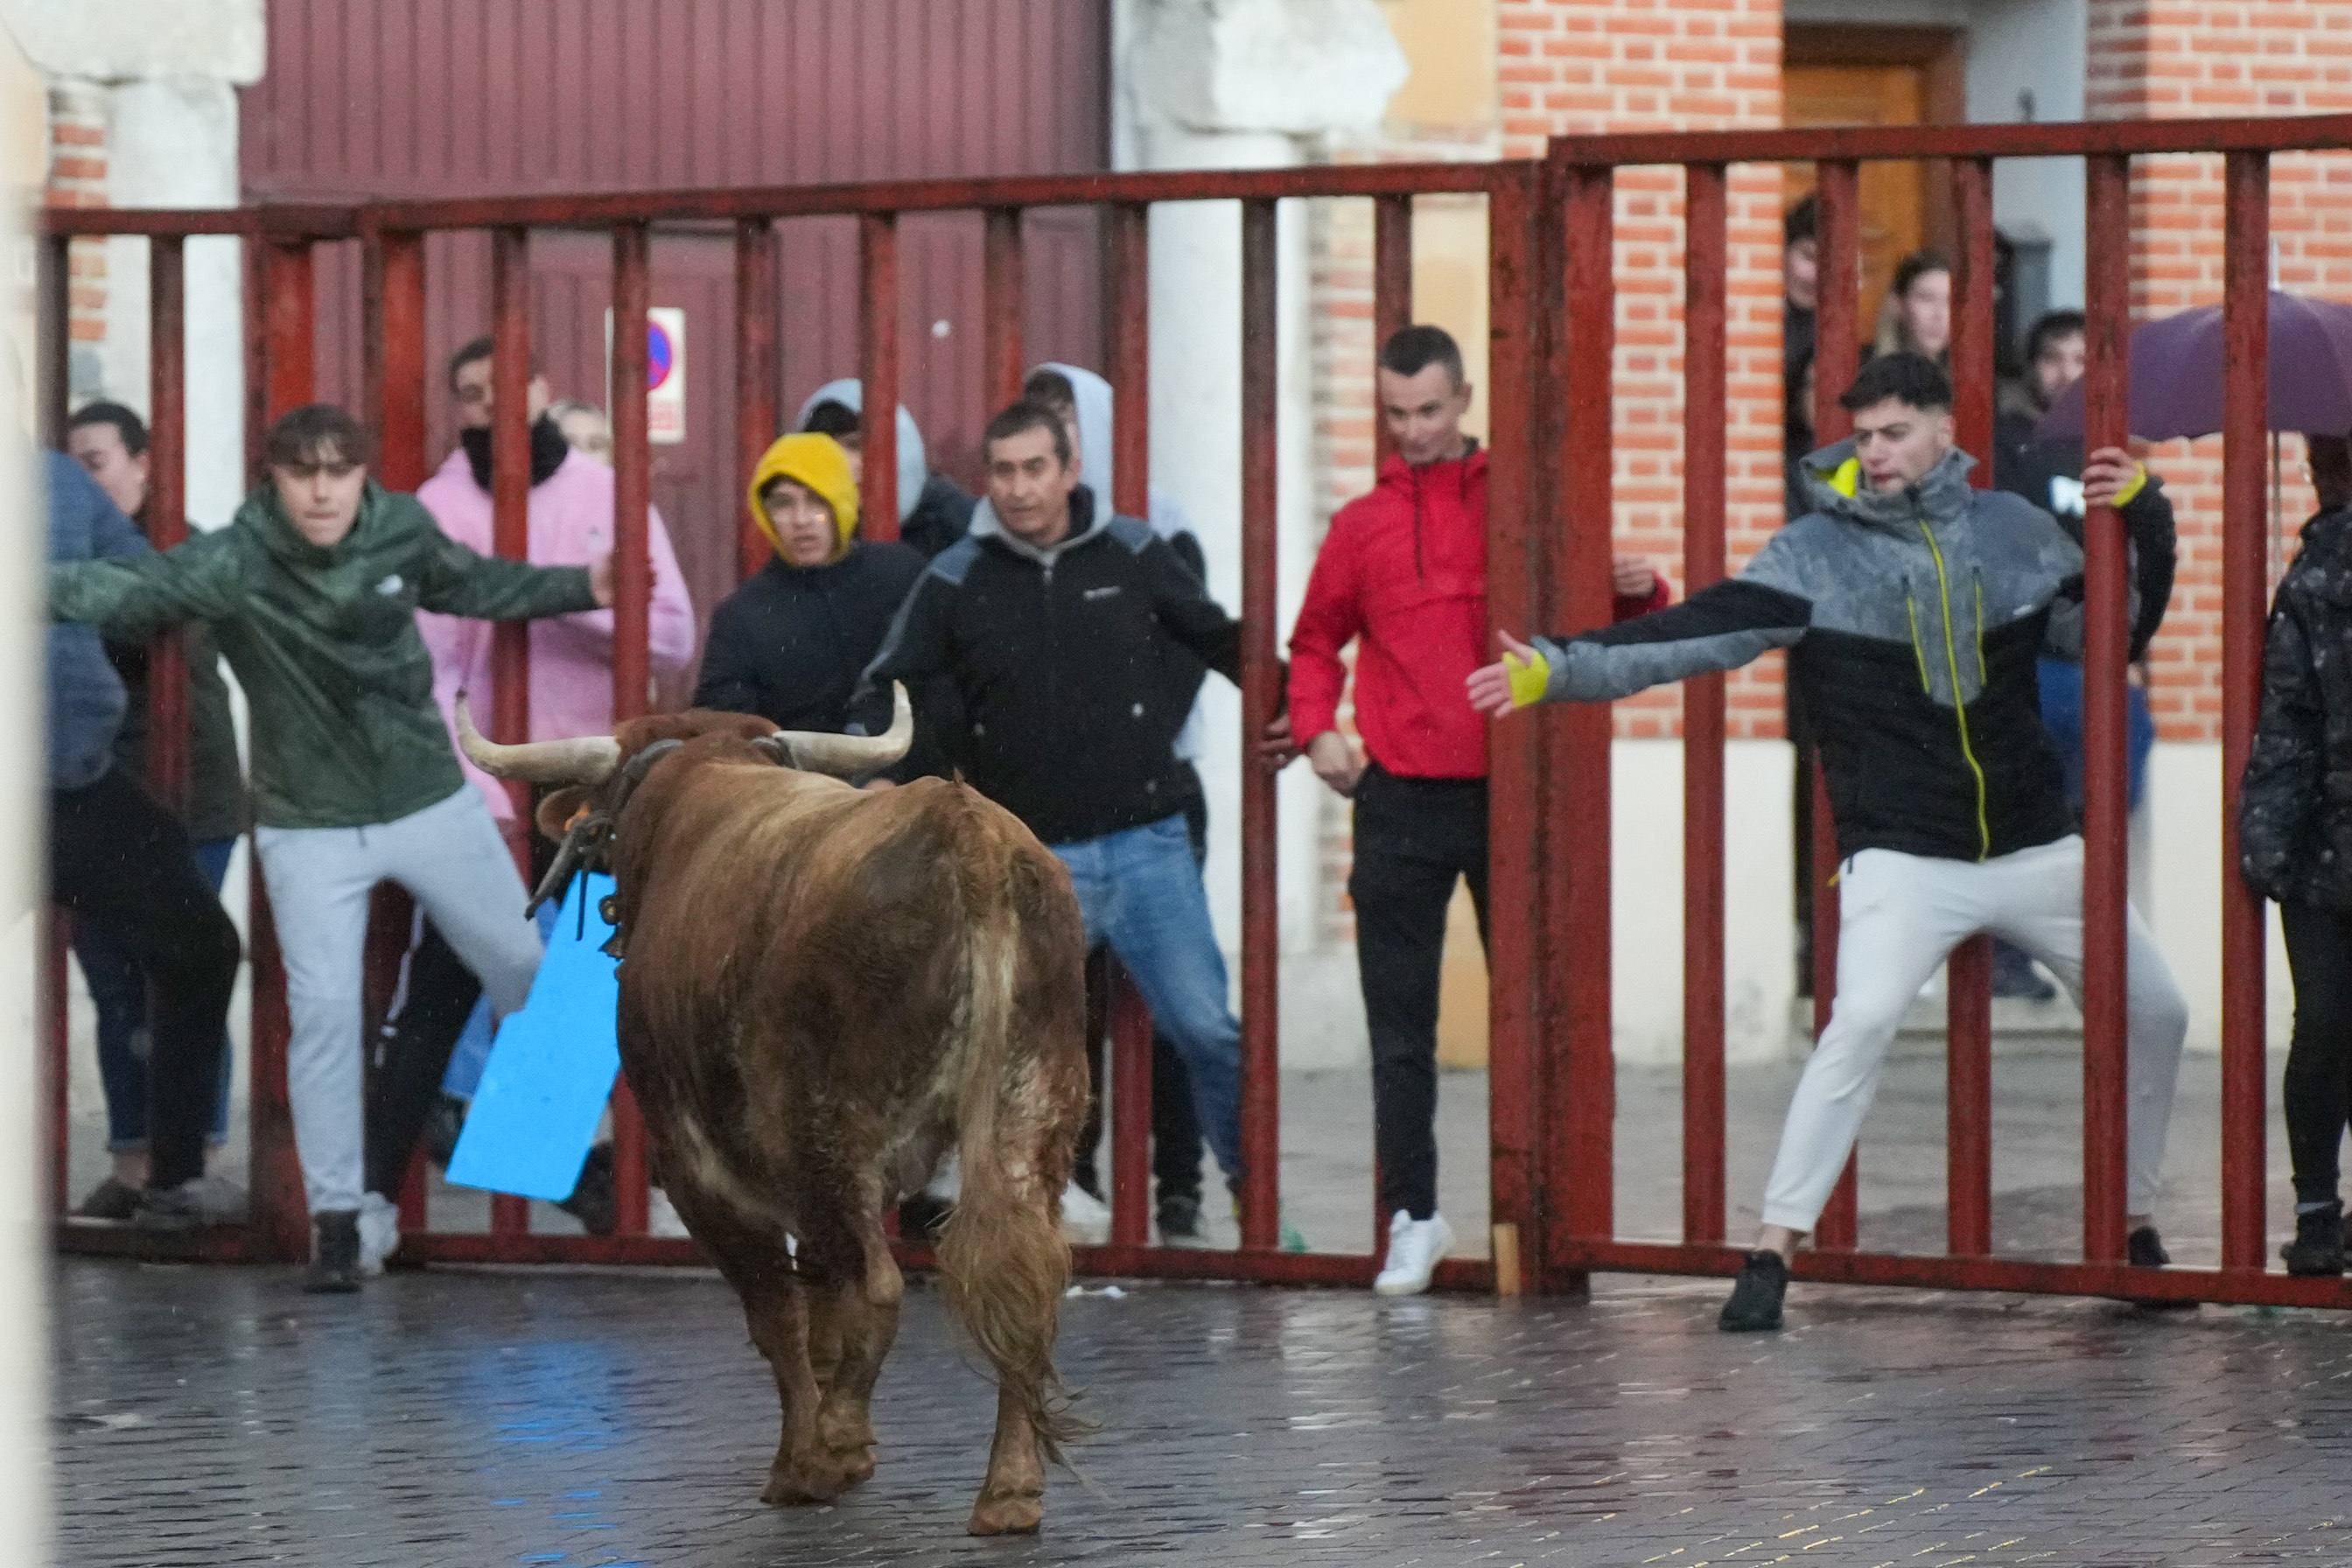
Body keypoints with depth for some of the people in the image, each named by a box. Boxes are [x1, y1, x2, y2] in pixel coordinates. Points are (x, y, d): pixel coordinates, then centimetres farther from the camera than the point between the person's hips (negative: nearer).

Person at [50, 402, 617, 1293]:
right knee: (323, 1010, -11)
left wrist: (580, 588, 11)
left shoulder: (403, 530, -8)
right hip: (310, 829, -3)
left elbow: (468, 584, 13)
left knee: (525, 967, 13)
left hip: (431, 802, 3)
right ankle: (334, 1220, 3)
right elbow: (131, 590, -35)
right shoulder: (233, 566, -20)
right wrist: (47, 586, -51)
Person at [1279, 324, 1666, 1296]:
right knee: (1400, 1023, 0)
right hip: (1402, 803, 1)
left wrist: (1639, 592, -9)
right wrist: (1316, 728, 2)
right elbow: (1316, 641, 19)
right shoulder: (1363, 526, 9)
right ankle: (1412, 1216, 5)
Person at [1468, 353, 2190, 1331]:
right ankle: (1773, 1252, -23)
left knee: (2154, 1014, 10)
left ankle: (2136, 1225, 30)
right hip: (1902, 856, -4)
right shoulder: (1817, 552, -7)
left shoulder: (2014, 529, 4)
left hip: (2036, 846, 4)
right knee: (1863, 1021, -26)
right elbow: (1698, 633, -16)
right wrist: (1561, 669, -28)